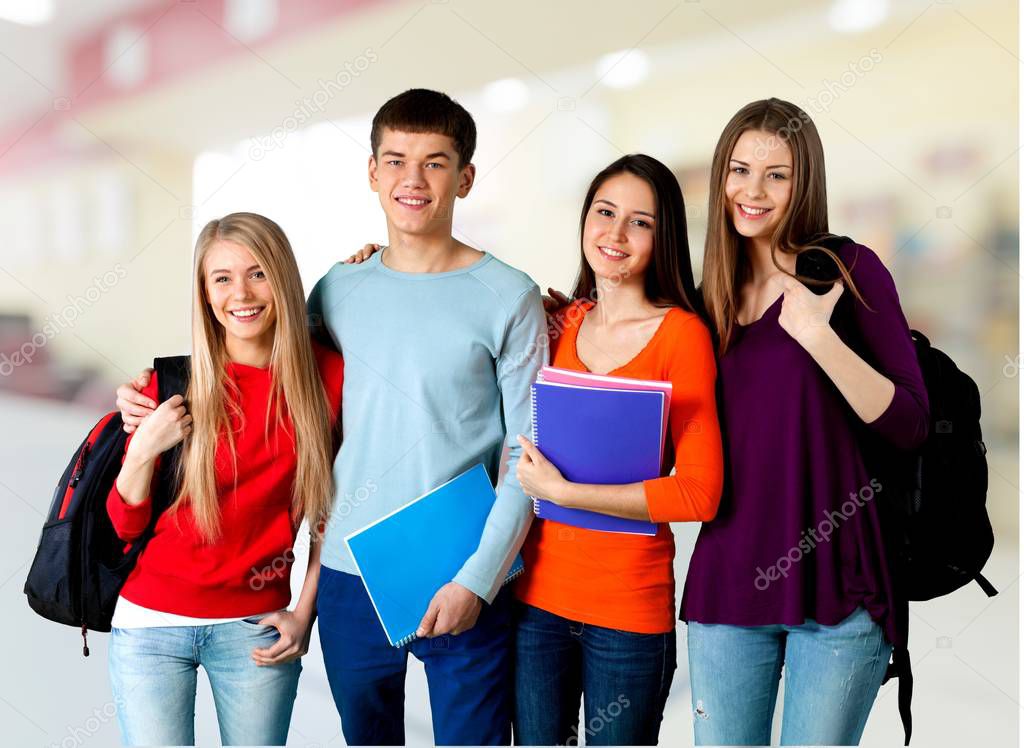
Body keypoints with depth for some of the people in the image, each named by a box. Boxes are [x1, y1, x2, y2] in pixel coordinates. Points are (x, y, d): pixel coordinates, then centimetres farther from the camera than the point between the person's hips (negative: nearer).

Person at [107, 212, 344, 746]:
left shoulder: (327, 377, -6)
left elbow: (329, 511, 6)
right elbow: (124, 524, -2)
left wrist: (304, 613, 3)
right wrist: (142, 450, -18)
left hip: (258, 627, 1)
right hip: (152, 622, 0)